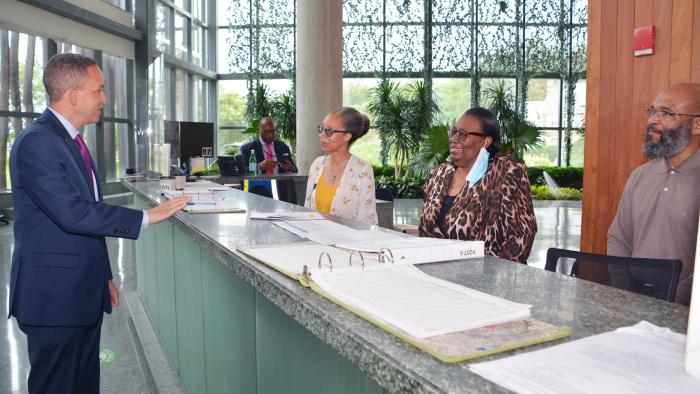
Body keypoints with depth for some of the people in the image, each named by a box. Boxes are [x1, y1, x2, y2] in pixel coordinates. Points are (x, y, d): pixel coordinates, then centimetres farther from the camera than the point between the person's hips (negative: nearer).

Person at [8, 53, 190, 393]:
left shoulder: (69, 139, 14)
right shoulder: (36, 142, -17)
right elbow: (73, 213, -26)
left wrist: (104, 276, 19)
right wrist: (145, 217, -21)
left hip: (84, 292, 9)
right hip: (54, 297, -9)